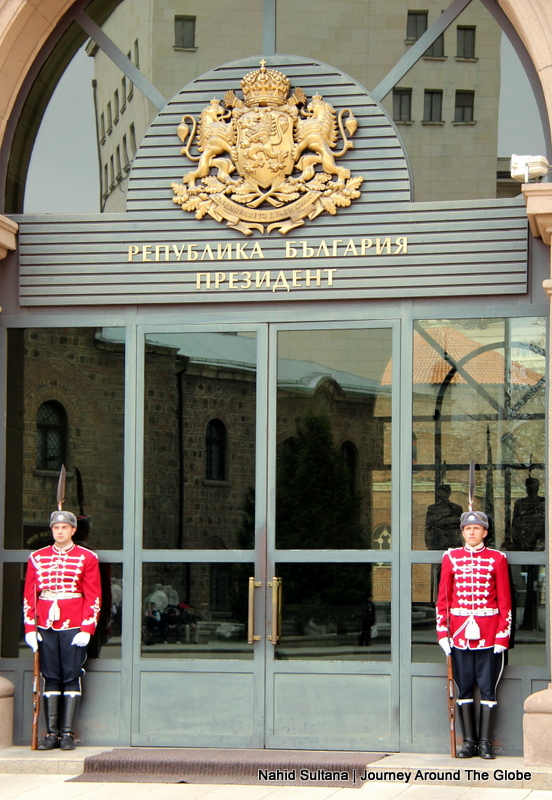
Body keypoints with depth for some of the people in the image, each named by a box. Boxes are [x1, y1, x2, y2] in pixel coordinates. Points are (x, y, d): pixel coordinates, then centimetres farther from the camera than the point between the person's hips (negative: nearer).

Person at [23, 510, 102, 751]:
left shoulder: (87, 558, 3)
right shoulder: (37, 558, 9)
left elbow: (94, 597, 0)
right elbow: (29, 595, 9)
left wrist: (86, 630, -8)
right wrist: (30, 629, 2)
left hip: (74, 628, -2)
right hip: (46, 628, 2)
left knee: (71, 679, -2)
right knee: (51, 679, 4)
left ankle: (67, 733, 1)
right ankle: (52, 733, 7)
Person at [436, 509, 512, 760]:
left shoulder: (497, 559, 2)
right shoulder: (451, 558, 6)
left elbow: (504, 600, 0)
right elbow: (443, 598, 7)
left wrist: (502, 635, -6)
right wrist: (443, 632, -1)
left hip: (488, 633, -1)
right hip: (460, 633, 2)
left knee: (488, 688, 0)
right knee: (464, 689, 4)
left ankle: (485, 742, 6)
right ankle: (469, 741, 11)